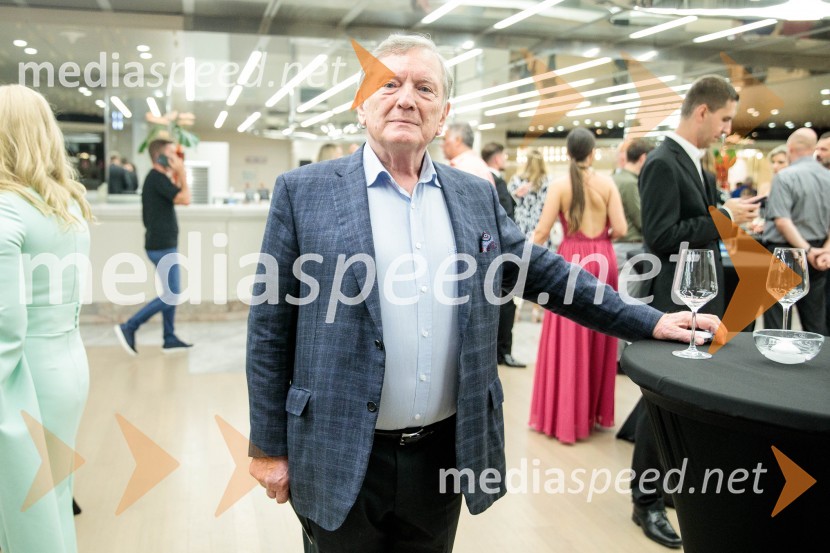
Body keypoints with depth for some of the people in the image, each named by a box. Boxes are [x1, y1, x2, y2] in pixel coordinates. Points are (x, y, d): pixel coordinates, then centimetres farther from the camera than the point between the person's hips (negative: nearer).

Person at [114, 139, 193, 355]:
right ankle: (128, 328, -4)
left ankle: (169, 339, 18)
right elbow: (185, 199, -21)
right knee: (170, 296, -8)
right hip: (162, 246, -10)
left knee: (172, 293, 13)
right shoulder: (157, 178, -16)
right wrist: (181, 173, -10)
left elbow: (178, 196, 18)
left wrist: (178, 175, 11)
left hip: (164, 244, 10)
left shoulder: (157, 178, 14)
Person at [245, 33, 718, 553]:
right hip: (342, 459, -3)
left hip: (446, 453, 3)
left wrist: (651, 321, 10)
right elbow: (270, 329, -4)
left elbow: (547, 273, 12)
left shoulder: (477, 195, 5)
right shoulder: (304, 192, -5)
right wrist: (269, 447, -3)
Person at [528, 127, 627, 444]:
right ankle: (596, 411, 24)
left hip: (571, 261, -2)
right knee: (598, 337, 14)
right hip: (602, 261, 2)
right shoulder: (607, 184, -1)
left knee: (569, 339, 4)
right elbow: (621, 229, -5)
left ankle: (564, 415, 10)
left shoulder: (560, 186, -5)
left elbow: (542, 232, -9)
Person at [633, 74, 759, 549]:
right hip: (672, 302, -9)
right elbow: (661, 237, -24)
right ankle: (647, 500, 17)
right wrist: (723, 217, -18)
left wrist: (730, 216, 0)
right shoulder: (663, 163, -17)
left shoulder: (696, 163, 12)